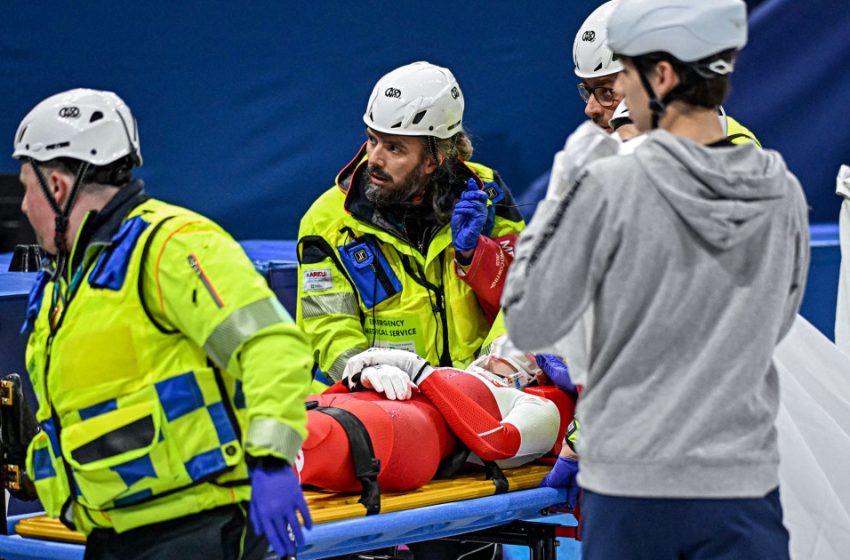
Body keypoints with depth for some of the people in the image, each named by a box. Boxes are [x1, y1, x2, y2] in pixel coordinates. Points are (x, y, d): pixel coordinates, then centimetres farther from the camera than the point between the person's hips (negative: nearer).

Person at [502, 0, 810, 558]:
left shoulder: (610, 188, -14)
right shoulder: (784, 195, -2)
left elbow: (529, 327, -6)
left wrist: (544, 222, 6)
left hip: (629, 485, -2)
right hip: (743, 483, 2)